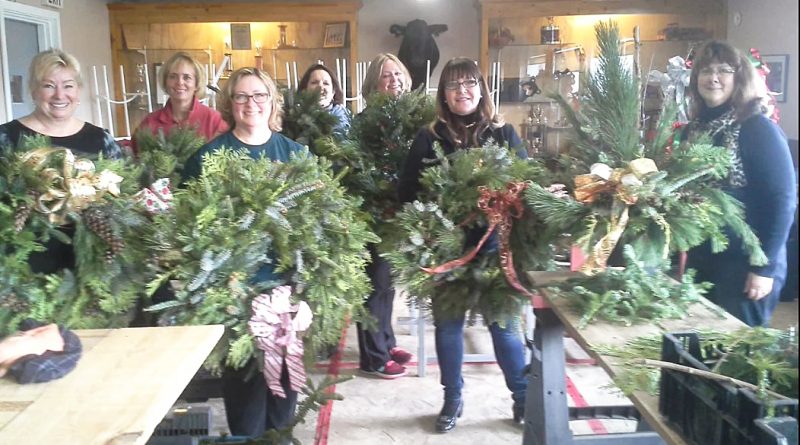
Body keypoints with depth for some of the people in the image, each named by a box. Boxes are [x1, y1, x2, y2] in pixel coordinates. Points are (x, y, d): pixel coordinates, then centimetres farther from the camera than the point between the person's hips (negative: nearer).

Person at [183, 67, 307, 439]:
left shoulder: (294, 152, 6)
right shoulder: (209, 156, -1)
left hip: (286, 277, 3)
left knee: (285, 361, 15)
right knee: (244, 366, 6)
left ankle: (282, 432, 34)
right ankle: (247, 436, 25)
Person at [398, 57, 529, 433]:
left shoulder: (504, 134, 2)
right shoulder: (429, 138, 1)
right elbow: (408, 191, -1)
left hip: (495, 245, 0)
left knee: (504, 322, 7)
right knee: (447, 322, 11)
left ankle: (524, 397, 25)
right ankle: (452, 398, 28)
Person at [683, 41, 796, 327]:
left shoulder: (758, 129, -13)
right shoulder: (694, 128, 6)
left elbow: (782, 201, -15)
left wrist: (765, 267, -17)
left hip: (744, 261, -6)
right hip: (700, 257, 6)